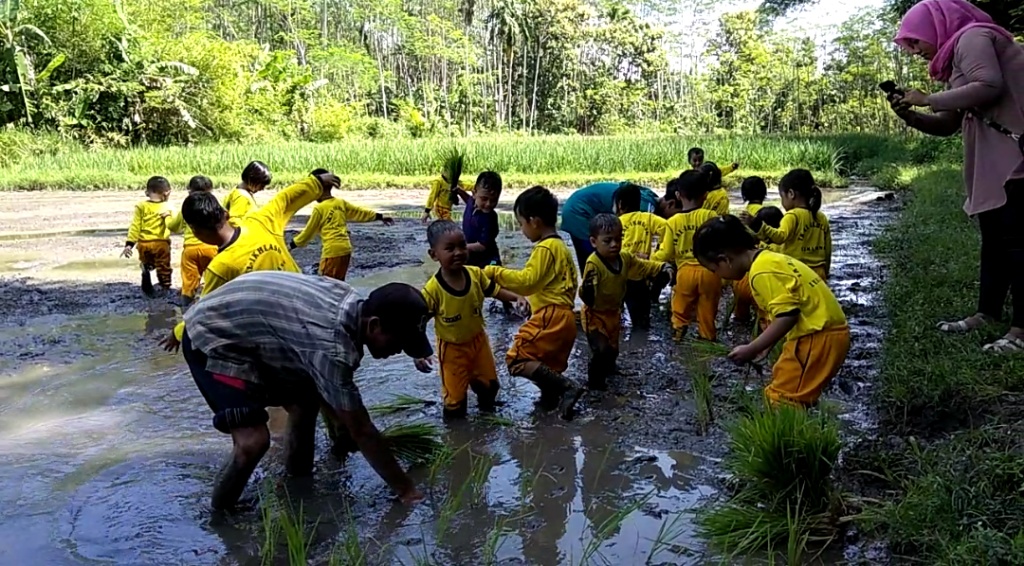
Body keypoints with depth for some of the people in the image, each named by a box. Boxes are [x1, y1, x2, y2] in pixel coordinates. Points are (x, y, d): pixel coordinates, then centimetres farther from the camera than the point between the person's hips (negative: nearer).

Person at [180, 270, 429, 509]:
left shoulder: (351, 304, -5)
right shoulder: (333, 346, -33)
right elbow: (361, 431, -25)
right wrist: (406, 490, -16)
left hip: (243, 328, 10)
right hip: (211, 337, -10)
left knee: (304, 402, 15)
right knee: (254, 440, -22)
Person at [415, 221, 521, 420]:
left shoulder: (476, 274, -16)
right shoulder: (433, 290, -30)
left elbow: (494, 290, 1)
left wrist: (517, 298, -14)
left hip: (478, 340, 5)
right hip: (452, 349, -5)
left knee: (489, 383, 24)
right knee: (455, 395, 8)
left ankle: (487, 411, 54)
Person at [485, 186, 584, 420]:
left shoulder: (545, 248, -12)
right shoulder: (560, 246, 21)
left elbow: (527, 280, -19)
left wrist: (495, 272, -14)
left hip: (550, 316, -11)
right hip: (563, 317, 11)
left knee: (517, 359, -12)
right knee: (550, 370, 17)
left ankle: (567, 387, -15)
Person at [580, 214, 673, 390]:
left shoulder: (625, 257, -8)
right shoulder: (593, 264, -32)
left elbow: (643, 267, 10)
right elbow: (587, 295, -36)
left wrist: (663, 268, -3)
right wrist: (587, 289, -59)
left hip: (613, 313, 7)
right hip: (595, 315, -7)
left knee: (613, 349, 23)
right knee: (602, 350, -17)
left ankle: (607, 368, 53)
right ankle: (595, 381, 6)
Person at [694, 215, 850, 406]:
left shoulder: (762, 272, -19)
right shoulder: (768, 260, 12)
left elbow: (787, 316, -24)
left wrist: (751, 350, -17)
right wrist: (765, 347, 17)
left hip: (818, 336, -10)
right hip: (824, 330, 10)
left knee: (783, 402, -8)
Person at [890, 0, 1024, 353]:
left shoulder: (972, 37, -7)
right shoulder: (958, 52, 23)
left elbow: (990, 86, -26)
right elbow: (948, 125, 22)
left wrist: (929, 99, -16)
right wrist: (909, 115, 5)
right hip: (994, 161, 11)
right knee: (993, 238, 13)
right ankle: (988, 313, 21)